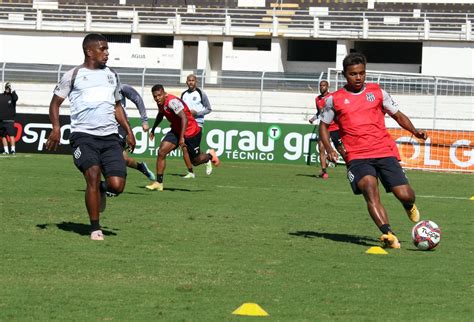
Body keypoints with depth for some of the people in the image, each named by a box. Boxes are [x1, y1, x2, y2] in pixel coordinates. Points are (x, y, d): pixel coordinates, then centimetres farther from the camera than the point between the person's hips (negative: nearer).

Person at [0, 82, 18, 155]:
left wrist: (12, 90, -20)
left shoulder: (12, 95, 3)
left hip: (9, 120, -4)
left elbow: (16, 98, -20)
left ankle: (13, 149, -13)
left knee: (11, 135, -11)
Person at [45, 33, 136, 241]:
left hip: (110, 137, 4)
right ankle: (95, 229, -6)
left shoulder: (111, 75, 19)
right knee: (93, 175, -20)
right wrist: (56, 128, -7)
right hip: (84, 135, -4)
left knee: (117, 185, -11)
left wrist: (128, 131, 19)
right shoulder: (73, 75, 5)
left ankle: (102, 190, 27)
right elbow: (55, 102, 8)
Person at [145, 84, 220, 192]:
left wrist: (181, 138, -37)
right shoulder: (161, 103, -1)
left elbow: (184, 118, -34)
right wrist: (153, 129, 29)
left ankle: (210, 155, 41)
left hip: (191, 132, -8)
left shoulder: (172, 101, -29)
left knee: (195, 161, 7)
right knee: (161, 152, -11)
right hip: (176, 130, 8)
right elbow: (160, 115, 23)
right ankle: (159, 183, -6)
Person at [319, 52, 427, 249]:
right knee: (370, 190, -28)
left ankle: (409, 205, 30)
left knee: (405, 195, -8)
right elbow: (324, 126, 19)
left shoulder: (377, 92, 12)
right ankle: (388, 234, -38)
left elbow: (398, 115, 19)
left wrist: (414, 131, 0)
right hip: (357, 157, -1)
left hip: (385, 152, 1)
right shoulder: (335, 99, 9)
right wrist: (329, 149, 1)